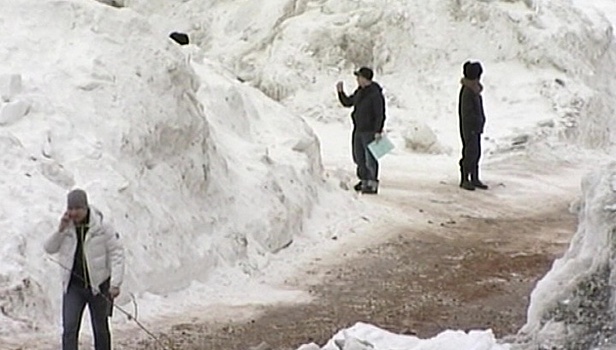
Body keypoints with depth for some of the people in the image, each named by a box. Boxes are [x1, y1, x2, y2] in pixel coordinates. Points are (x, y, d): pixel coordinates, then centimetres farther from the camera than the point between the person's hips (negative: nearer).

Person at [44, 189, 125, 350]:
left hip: (98, 286, -2)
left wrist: (115, 283, -17)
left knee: (100, 329, 11)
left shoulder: (102, 227, -13)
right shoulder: (67, 226, -1)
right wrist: (60, 230, -13)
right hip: (73, 286, 2)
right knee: (69, 329, -9)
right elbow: (49, 248, 4)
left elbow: (117, 253, -11)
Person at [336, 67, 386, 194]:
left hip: (370, 131, -9)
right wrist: (341, 92, 8)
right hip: (358, 131, 9)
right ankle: (364, 180, 26)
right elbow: (347, 102, 23)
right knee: (359, 157, 14)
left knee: (370, 158, -7)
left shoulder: (375, 93, -16)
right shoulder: (359, 92, 11)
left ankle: (372, 184, -3)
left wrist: (378, 131, -20)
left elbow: (380, 114, -17)